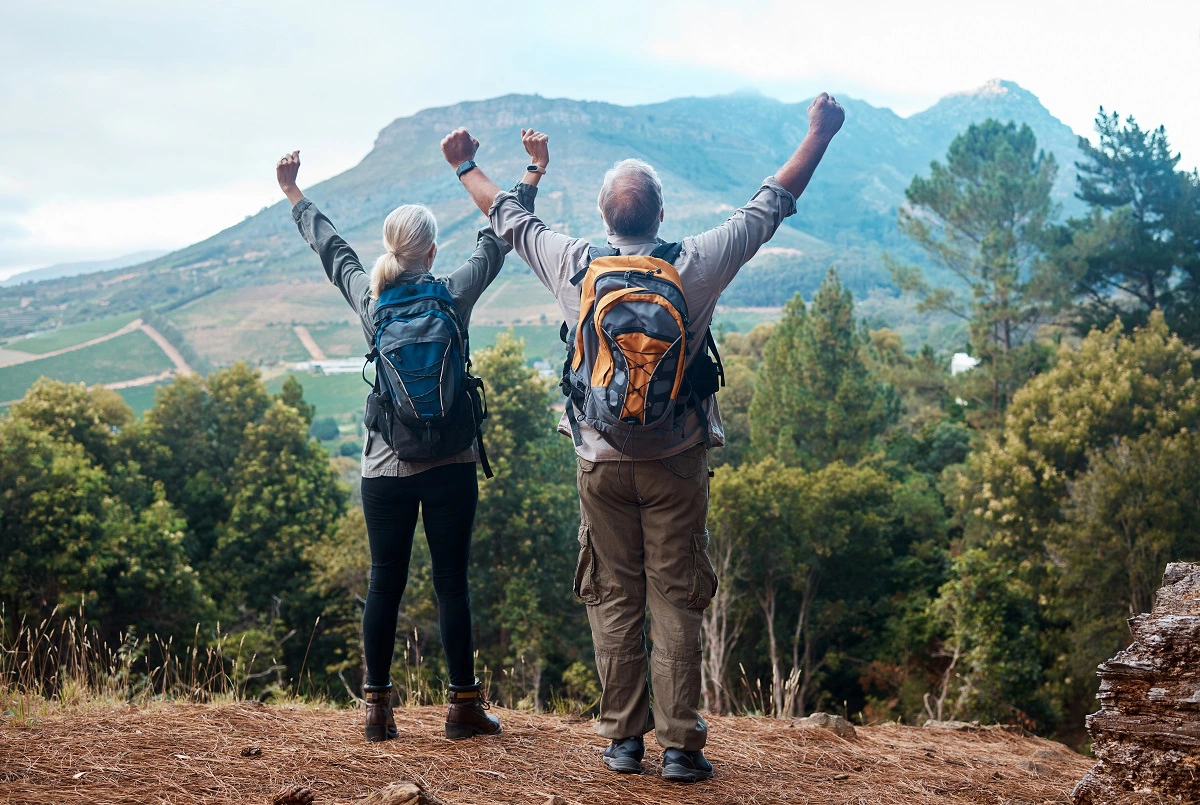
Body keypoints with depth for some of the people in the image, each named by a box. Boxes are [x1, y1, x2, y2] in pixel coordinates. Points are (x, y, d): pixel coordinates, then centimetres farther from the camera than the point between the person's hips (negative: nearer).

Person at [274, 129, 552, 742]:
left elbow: (329, 246, 16)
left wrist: (295, 196, 33)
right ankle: (464, 706, 11)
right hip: (450, 462, -2)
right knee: (451, 581, 4)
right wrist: (533, 173, 17)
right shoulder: (454, 295, -6)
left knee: (385, 583, 7)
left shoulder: (368, 298, -1)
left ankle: (377, 709, 11)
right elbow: (498, 237, 6)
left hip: (385, 465, 2)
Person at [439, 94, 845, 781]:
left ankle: (624, 738, 13)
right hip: (676, 463, -1)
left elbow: (510, 217, 13)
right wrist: (820, 134, 14)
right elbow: (770, 206, 3)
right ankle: (680, 744, 4)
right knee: (675, 601, 3)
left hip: (601, 462, 2)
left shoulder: (574, 268, -4)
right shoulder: (695, 268, -8)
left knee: (614, 598, 9)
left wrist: (466, 166, 31)